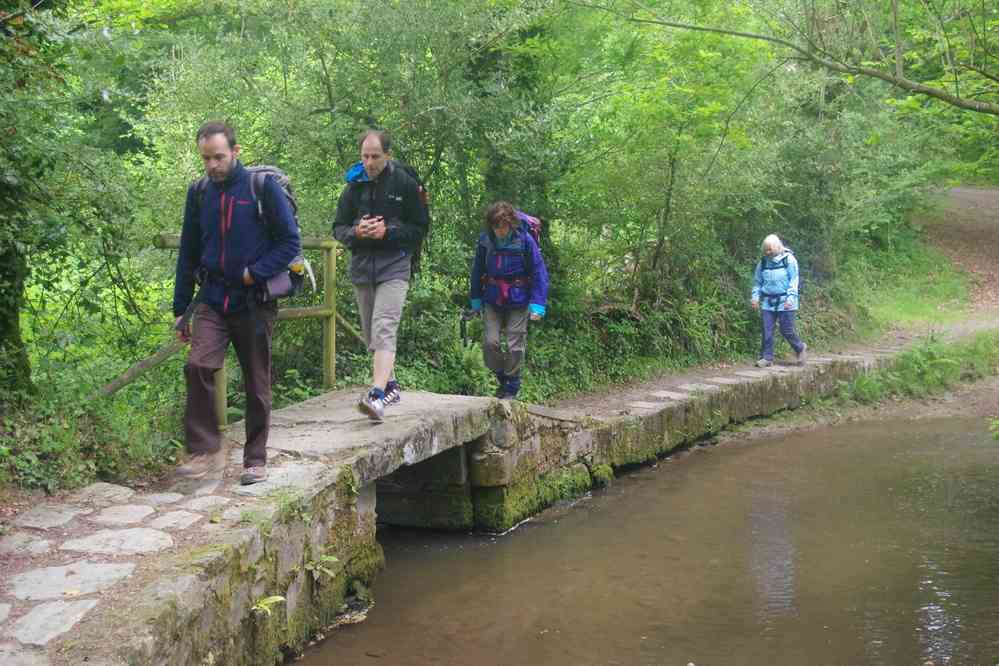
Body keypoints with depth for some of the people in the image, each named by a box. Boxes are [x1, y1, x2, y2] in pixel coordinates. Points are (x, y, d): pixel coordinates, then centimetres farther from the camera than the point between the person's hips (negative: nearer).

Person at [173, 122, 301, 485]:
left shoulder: (263, 186, -6)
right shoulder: (199, 192, 7)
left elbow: (291, 241, -5)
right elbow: (188, 254, 13)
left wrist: (255, 273, -16)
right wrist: (181, 309, 11)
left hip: (254, 302, -3)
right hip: (212, 301, 3)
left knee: (257, 385, 5)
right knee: (198, 366, -18)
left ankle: (256, 460, 18)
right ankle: (206, 449, -8)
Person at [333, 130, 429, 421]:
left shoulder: (405, 184, -2)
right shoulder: (354, 186, 8)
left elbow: (420, 228, 1)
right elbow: (338, 228, 11)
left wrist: (388, 231, -14)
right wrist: (356, 232, -11)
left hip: (393, 267, -5)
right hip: (362, 267, 5)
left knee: (384, 331, -20)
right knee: (371, 336, 13)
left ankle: (377, 396, -29)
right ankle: (390, 385, 30)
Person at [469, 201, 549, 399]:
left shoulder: (524, 240, -13)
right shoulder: (485, 240, -4)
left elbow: (539, 272, -9)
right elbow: (477, 270, 9)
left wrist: (537, 303, -14)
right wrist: (476, 299, 13)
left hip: (518, 302, -3)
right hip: (492, 301, 3)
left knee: (515, 346, 1)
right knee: (489, 342, -4)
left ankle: (511, 389, 17)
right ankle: (502, 379, 20)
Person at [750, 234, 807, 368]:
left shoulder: (789, 260, -4)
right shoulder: (763, 262, 7)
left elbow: (794, 280, -7)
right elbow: (757, 281, 16)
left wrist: (790, 298, -16)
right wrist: (755, 296, 4)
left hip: (784, 302, -4)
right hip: (768, 302, 4)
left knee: (786, 330, -1)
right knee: (767, 330, -1)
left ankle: (799, 348, 25)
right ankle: (767, 357, 5)